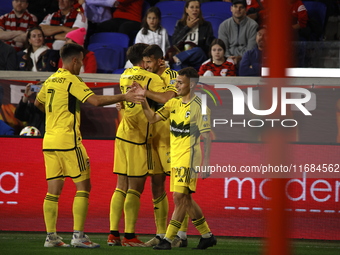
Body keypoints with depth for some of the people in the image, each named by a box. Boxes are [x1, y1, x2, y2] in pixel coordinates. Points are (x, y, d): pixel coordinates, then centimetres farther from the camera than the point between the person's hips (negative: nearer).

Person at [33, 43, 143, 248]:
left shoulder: (51, 80, 13)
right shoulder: (71, 80, -10)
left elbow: (38, 103, 29)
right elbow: (96, 100, -21)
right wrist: (123, 97, -15)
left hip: (49, 140, 8)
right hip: (68, 141, -8)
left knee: (53, 189, 7)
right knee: (83, 186, -2)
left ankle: (51, 236, 5)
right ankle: (78, 236, -7)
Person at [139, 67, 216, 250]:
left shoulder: (198, 106, -11)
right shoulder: (174, 103, 10)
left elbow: (207, 136, -12)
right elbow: (152, 118, 7)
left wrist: (206, 162, -15)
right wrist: (143, 100, -8)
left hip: (189, 158, -8)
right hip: (176, 158, 8)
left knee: (180, 197, -11)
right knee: (185, 199, 12)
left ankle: (168, 239, -9)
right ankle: (207, 236, 23)